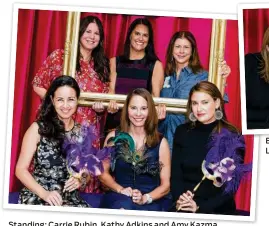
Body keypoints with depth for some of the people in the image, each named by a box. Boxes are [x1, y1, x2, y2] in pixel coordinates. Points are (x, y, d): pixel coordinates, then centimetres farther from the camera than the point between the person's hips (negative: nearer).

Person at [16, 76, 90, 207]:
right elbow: (21, 169, -4)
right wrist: (44, 193, -17)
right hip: (36, 195, -3)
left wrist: (80, 181, -7)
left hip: (69, 198, 3)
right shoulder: (38, 128, -3)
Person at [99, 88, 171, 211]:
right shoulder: (113, 137, 8)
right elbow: (103, 172, 11)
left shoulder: (160, 142, 5)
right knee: (123, 205, -34)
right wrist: (120, 189, -7)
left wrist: (145, 198, -13)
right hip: (119, 197, 1)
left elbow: (166, 184, 5)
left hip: (152, 200, 0)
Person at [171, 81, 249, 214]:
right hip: (184, 209, 2)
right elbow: (175, 174, 5)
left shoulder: (232, 137, -3)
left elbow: (232, 183, -5)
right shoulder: (182, 132, 7)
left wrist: (201, 207, -14)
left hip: (218, 209, -2)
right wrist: (179, 199, -13)